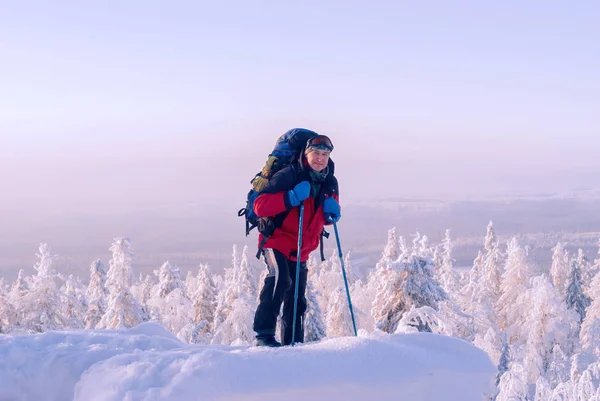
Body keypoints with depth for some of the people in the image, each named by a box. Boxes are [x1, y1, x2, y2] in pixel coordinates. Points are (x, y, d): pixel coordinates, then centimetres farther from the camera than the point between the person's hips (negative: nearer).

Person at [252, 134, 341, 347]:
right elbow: (260, 206, -21)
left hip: (302, 249, 6)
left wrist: (331, 212, -8)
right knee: (280, 279, -30)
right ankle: (264, 334, -27)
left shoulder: (330, 183, 4)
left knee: (297, 298, 10)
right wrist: (291, 197, -32)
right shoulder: (288, 175, -16)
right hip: (277, 240, -6)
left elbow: (327, 217, 18)